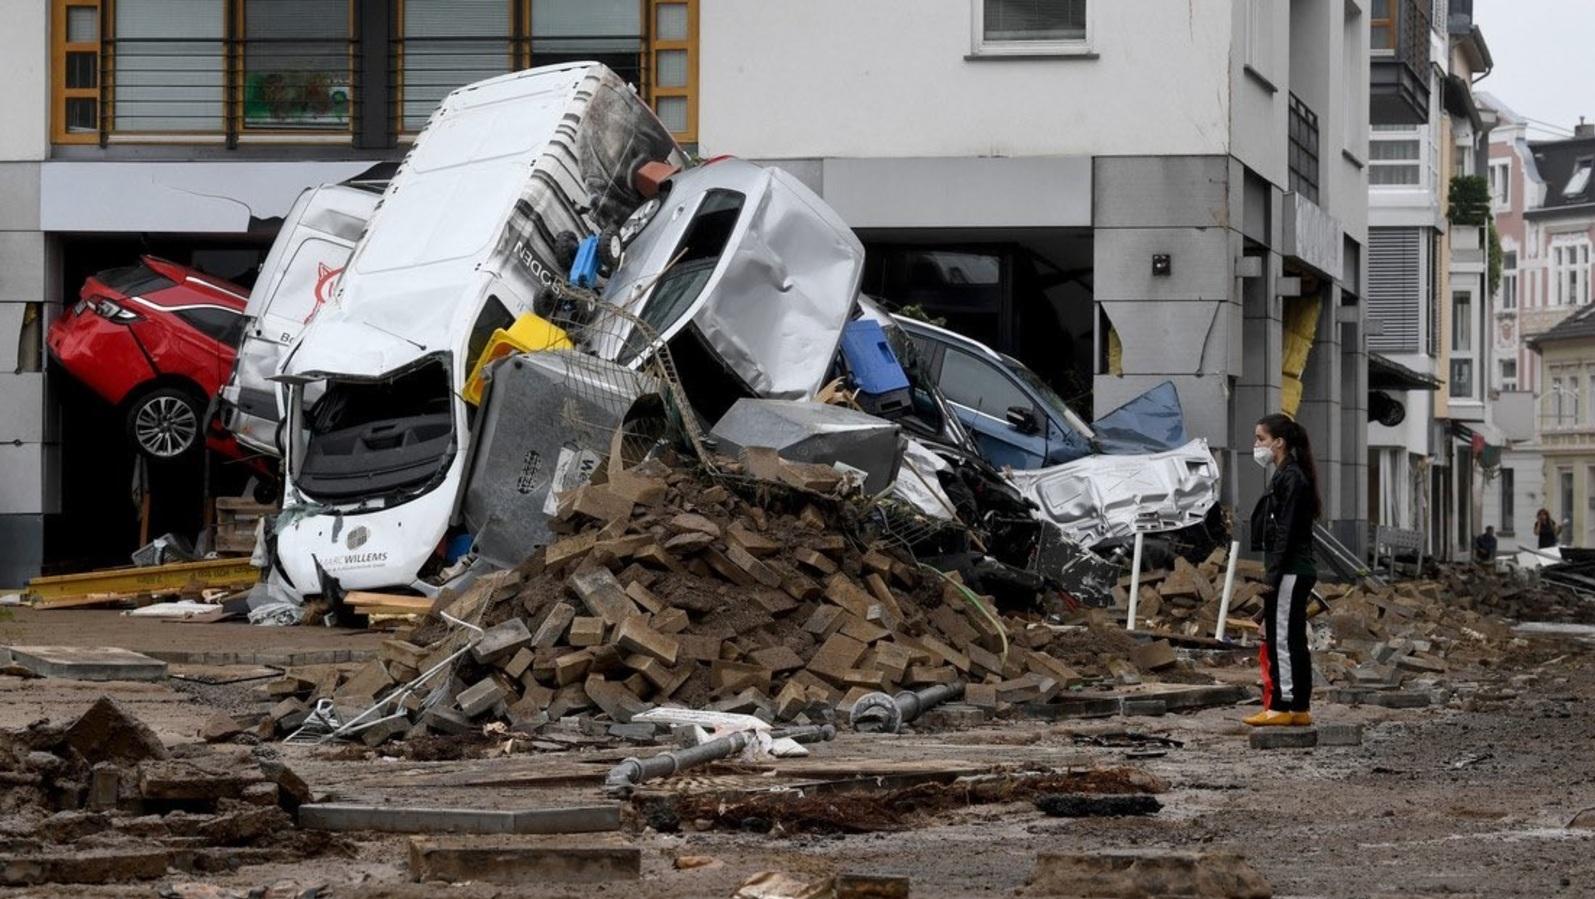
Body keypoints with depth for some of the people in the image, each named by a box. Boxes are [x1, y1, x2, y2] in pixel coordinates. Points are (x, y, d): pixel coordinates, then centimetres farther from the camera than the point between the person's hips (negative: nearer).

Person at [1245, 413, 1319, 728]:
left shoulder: (1290, 477, -13)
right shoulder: (1285, 476, 18)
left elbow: (1285, 531, -18)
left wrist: (1273, 575, -19)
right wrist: (1271, 573, 19)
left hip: (1290, 571, -10)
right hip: (1295, 571, 10)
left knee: (1283, 638, -8)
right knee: (1293, 639, 10)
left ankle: (1281, 707, -7)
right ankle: (1299, 709, 13)